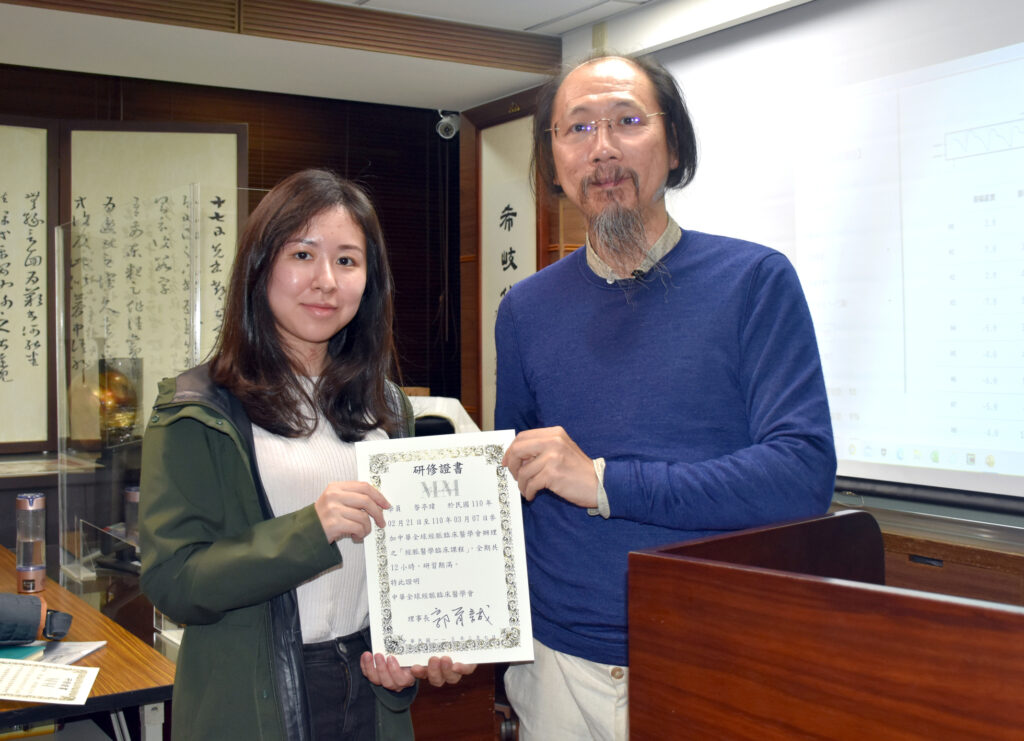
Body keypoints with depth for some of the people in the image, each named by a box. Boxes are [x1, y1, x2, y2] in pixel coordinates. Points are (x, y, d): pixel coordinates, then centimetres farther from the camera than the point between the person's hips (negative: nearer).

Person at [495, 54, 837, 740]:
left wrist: (604, 482, -20)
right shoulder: (525, 309, 4)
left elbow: (805, 471, -16)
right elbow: (511, 489, 10)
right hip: (561, 663, 3)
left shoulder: (755, 280, -7)